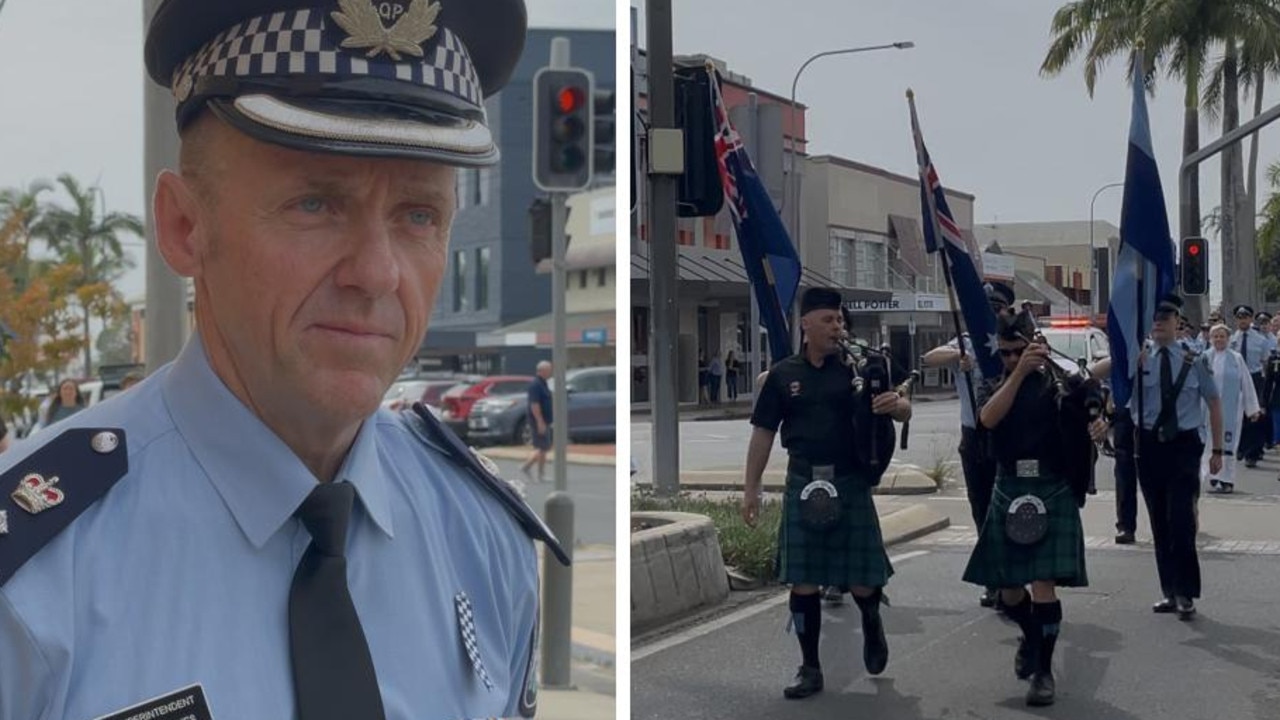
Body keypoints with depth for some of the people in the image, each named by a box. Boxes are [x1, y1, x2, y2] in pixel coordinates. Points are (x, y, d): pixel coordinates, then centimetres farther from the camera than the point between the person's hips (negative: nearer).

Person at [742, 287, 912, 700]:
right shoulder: (783, 375, 3)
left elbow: (904, 412, 0)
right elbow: (763, 433, 7)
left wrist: (897, 405, -25)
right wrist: (751, 488, 3)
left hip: (851, 483, -1)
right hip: (803, 485, 1)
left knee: (863, 581, 2)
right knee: (802, 582, 3)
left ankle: (871, 620, 37)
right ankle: (810, 669, 15)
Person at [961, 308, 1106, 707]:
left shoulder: (1059, 379, -1)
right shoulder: (996, 382, 4)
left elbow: (1093, 412, 0)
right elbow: (988, 418, -17)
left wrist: (1098, 425, -24)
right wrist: (1018, 372, -26)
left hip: (1052, 491, -3)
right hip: (1008, 491, 3)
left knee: (1043, 584, -10)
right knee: (1008, 589, 9)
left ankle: (1044, 669, 4)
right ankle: (1031, 636, 40)